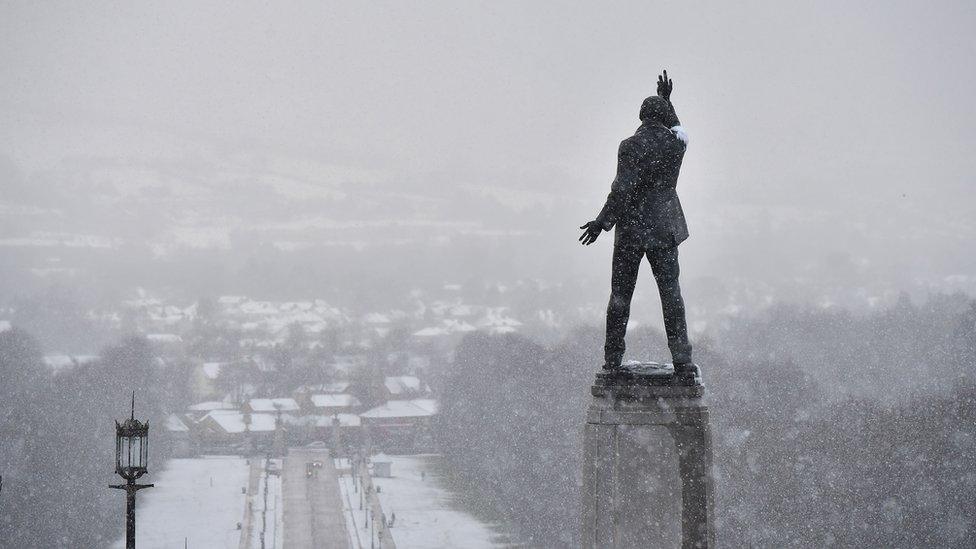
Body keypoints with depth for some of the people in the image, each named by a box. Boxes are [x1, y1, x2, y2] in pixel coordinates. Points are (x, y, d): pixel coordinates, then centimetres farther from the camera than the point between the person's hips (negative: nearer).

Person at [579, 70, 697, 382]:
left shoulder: (631, 146, -13)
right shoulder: (677, 144, 1)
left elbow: (622, 190, -18)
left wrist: (602, 222, -12)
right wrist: (666, 99, 34)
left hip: (632, 229, -3)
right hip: (665, 228, 3)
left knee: (621, 294, 7)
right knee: (671, 292, 4)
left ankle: (613, 359, 11)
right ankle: (682, 360, -4)